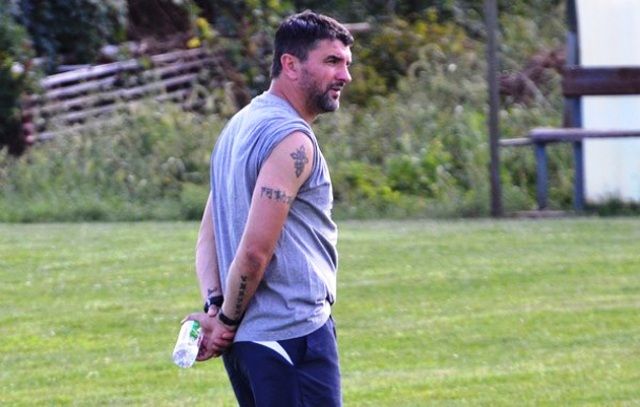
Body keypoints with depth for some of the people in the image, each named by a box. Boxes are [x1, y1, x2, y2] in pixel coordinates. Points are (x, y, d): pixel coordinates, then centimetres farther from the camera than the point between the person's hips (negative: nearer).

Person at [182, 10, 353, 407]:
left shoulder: (241, 126, 16)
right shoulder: (291, 139, -14)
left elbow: (208, 236, 14)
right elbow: (255, 250, -20)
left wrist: (215, 307, 0)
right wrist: (227, 321, -8)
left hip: (245, 343, 10)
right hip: (293, 335, -10)